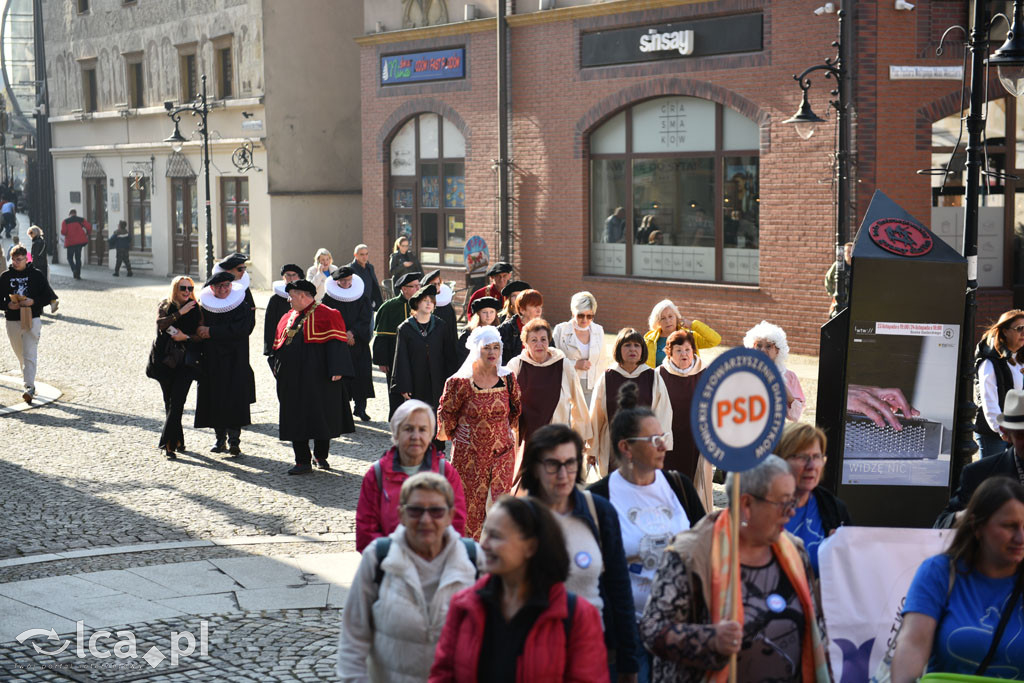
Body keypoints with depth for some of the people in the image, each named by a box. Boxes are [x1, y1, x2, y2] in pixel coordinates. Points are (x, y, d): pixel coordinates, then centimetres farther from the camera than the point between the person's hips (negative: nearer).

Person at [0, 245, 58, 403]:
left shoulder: (36, 275, 0)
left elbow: (49, 296, 0)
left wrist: (33, 301, -16)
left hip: (32, 320, -3)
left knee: (30, 355, -13)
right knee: (20, 356, 15)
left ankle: (29, 387, -18)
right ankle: (28, 380, 33)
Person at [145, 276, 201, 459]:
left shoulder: (196, 309, 5)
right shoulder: (165, 306, 7)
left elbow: (201, 336, 3)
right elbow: (160, 324, -13)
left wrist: (185, 337, -13)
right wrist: (180, 313, -18)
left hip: (186, 362, -1)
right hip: (165, 360, 1)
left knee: (177, 401, -12)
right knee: (169, 402, 5)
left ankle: (167, 443, -12)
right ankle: (178, 441, 18)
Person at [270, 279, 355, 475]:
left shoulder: (327, 315, -4)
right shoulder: (288, 318, 15)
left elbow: (336, 343, -11)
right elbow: (278, 345, 21)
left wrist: (336, 370, -20)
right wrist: (276, 367, 11)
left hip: (317, 378, -6)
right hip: (292, 379, 6)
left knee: (321, 417, 2)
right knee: (296, 420, 3)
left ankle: (321, 456, 19)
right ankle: (302, 461, 7)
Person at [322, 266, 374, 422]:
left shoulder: (361, 296, 5)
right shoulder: (330, 297, 0)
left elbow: (365, 318, 0)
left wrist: (352, 332, -13)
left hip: (358, 342, 2)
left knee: (361, 374, -3)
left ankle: (360, 408, 5)